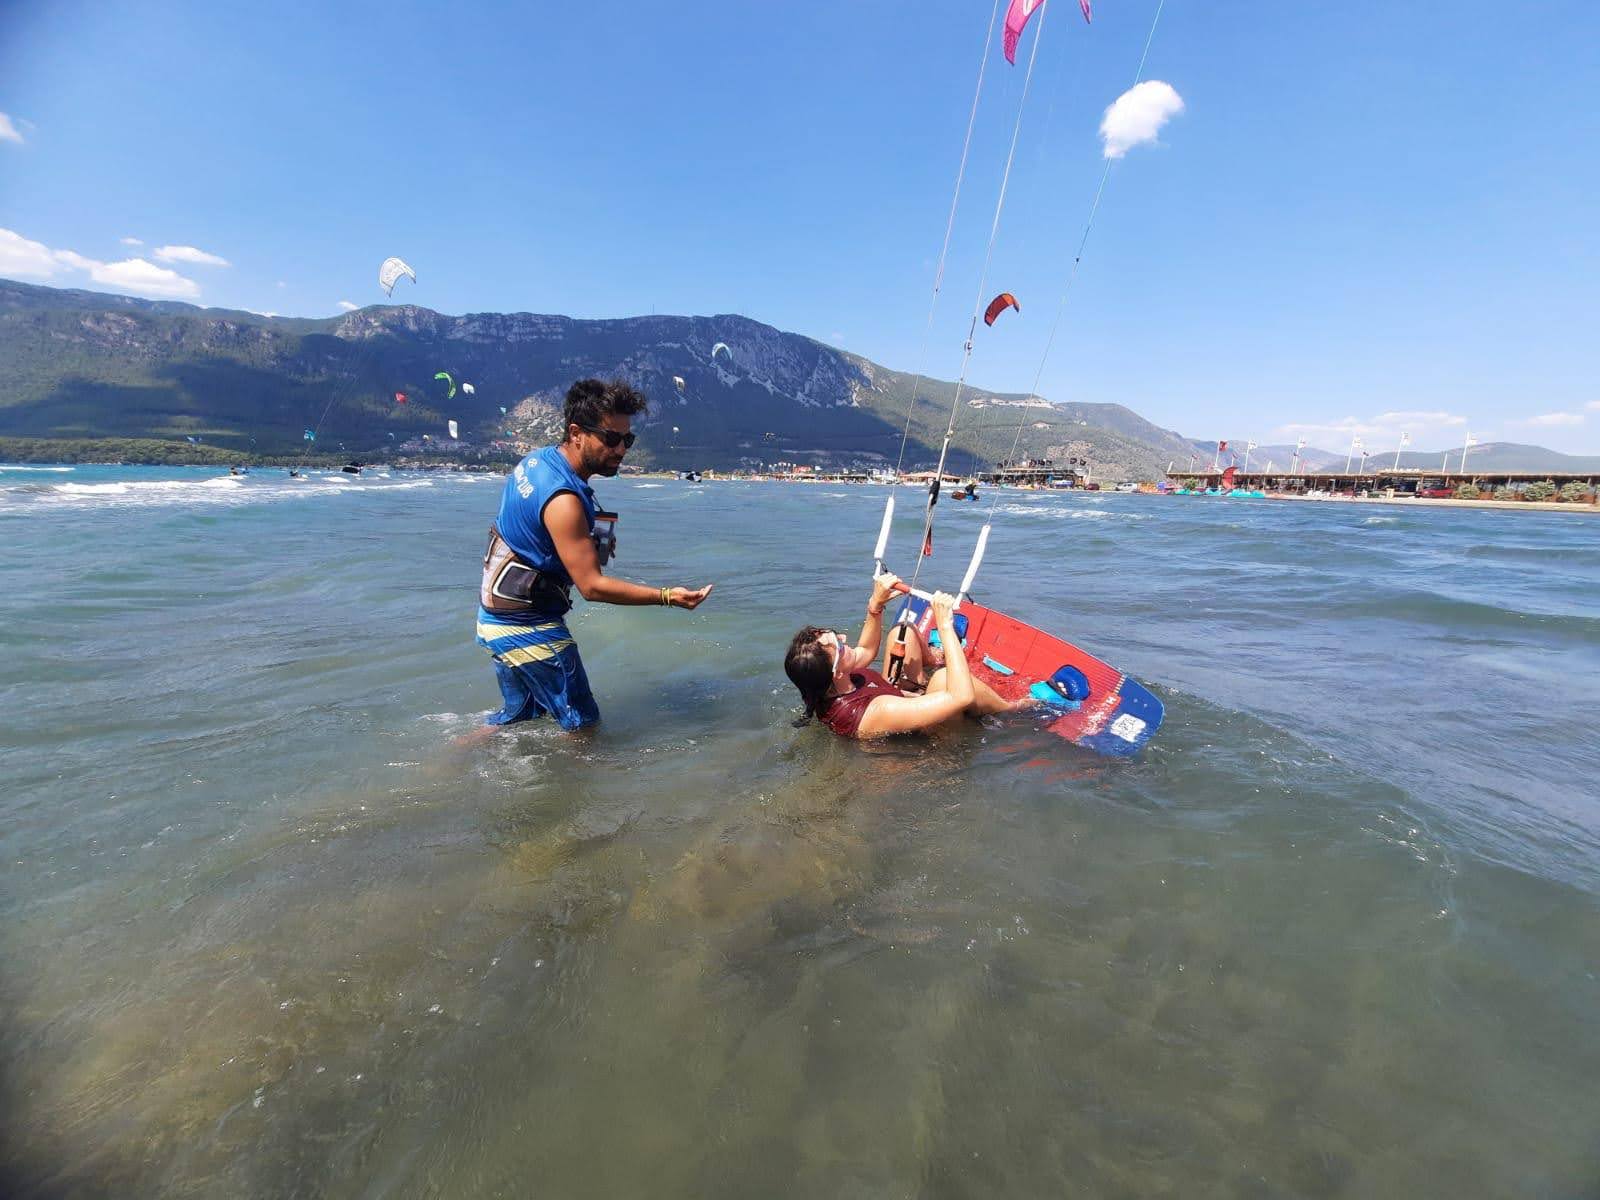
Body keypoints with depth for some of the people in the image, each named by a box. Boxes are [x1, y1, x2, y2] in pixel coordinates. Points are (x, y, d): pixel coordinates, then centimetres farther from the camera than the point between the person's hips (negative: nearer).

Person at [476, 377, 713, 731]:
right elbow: (592, 586, -26)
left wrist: (592, 538, 9)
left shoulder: (538, 459, 3)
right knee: (582, 723, 2)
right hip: (527, 626, -10)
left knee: (518, 716, 26)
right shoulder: (563, 499, -27)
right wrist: (666, 596, -28)